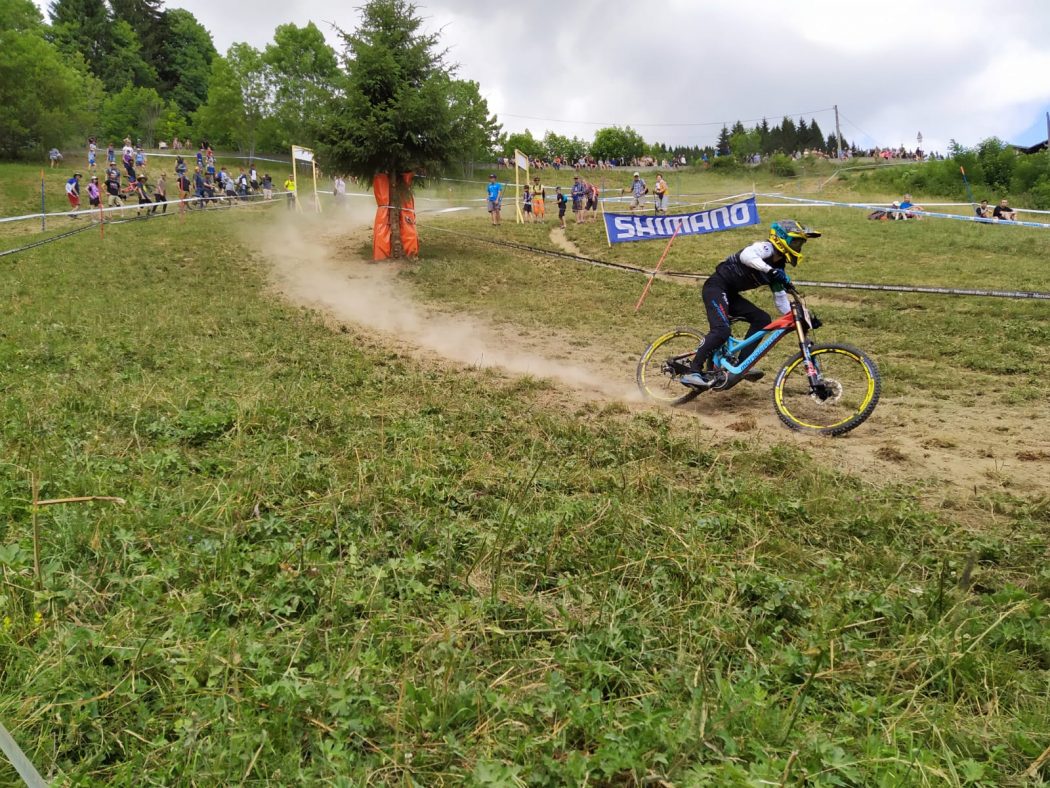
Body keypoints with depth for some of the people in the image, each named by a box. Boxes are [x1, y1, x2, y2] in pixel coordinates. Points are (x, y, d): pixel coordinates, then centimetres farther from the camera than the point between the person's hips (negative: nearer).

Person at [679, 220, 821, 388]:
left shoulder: (778, 267, 15)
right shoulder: (766, 248, -12)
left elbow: (780, 298, 18)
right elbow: (746, 255, -34)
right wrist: (771, 270, -43)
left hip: (730, 294, 10)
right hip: (716, 287, -10)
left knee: (762, 319, 0)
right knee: (721, 330, -26)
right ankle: (692, 373, -24)